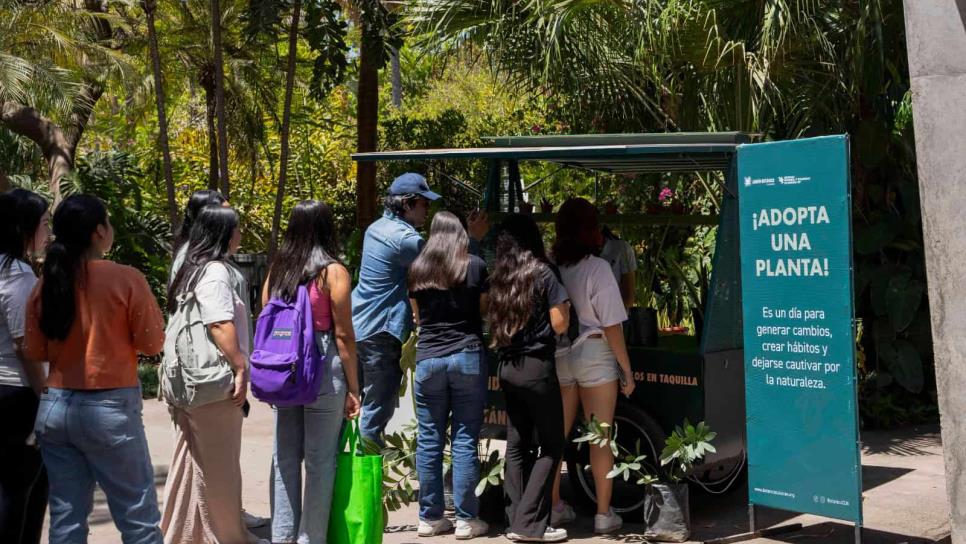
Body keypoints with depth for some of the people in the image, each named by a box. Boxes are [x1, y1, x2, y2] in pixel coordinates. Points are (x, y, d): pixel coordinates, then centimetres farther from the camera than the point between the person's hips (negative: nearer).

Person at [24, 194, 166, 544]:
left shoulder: (46, 284, 2)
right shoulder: (125, 279, -11)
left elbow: (34, 352, 9)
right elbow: (153, 344, -5)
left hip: (55, 407, 5)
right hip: (110, 408, -5)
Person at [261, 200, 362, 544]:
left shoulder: (276, 270, 6)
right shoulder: (333, 272, -7)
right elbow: (343, 335, -8)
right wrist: (353, 388, -3)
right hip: (323, 374, -5)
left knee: (285, 458, 13)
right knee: (319, 461, 4)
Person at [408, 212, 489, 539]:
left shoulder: (417, 269, 6)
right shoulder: (475, 266, -1)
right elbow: (486, 309, 9)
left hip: (428, 359, 2)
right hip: (468, 357, -2)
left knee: (429, 441, 7)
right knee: (464, 441, 1)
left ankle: (429, 518, 12)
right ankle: (466, 520, 4)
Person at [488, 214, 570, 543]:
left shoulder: (497, 278, 5)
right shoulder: (542, 273, -8)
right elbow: (559, 324, -9)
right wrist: (564, 305, 10)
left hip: (507, 368, 6)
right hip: (537, 367, -5)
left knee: (517, 445, 12)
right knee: (551, 446, 3)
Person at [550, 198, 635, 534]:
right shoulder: (596, 268, -14)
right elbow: (611, 326, -12)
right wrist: (627, 370, -4)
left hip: (556, 356, 4)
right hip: (593, 355, -4)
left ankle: (554, 508, 22)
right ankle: (604, 515, 8)